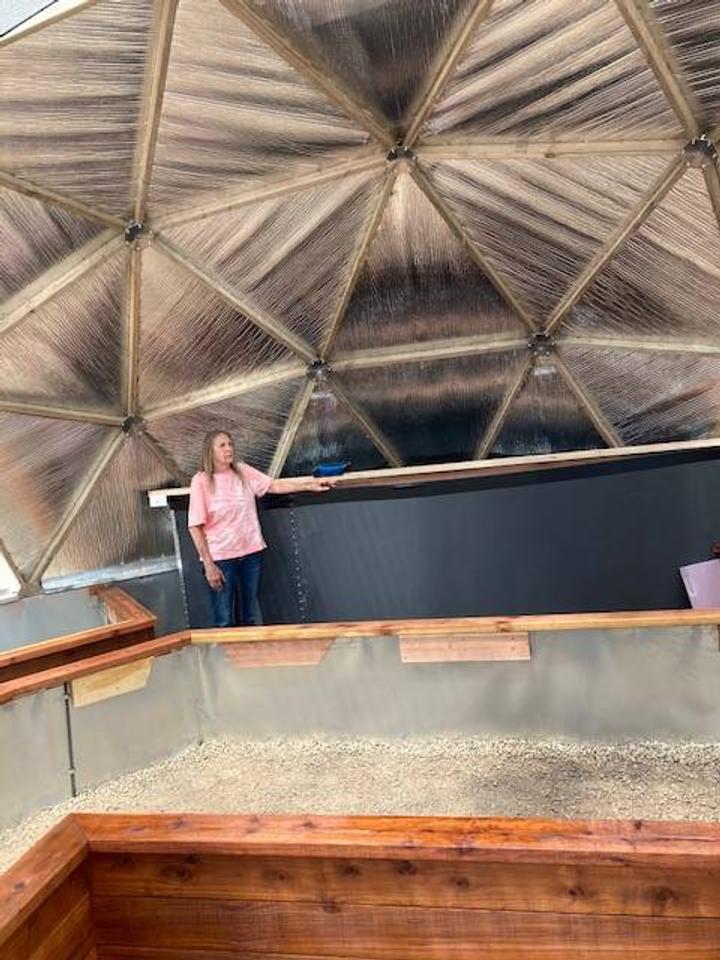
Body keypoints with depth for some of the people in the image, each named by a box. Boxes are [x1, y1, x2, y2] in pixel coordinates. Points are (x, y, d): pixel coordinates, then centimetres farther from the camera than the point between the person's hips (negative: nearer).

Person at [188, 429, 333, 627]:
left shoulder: (243, 471, 3)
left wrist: (310, 484, -8)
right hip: (220, 558, -4)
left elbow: (275, 485, 1)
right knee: (225, 621, 4)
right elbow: (195, 527, -10)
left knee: (253, 617, 16)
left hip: (251, 552, 4)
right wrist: (208, 564, -13)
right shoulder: (201, 481, -9)